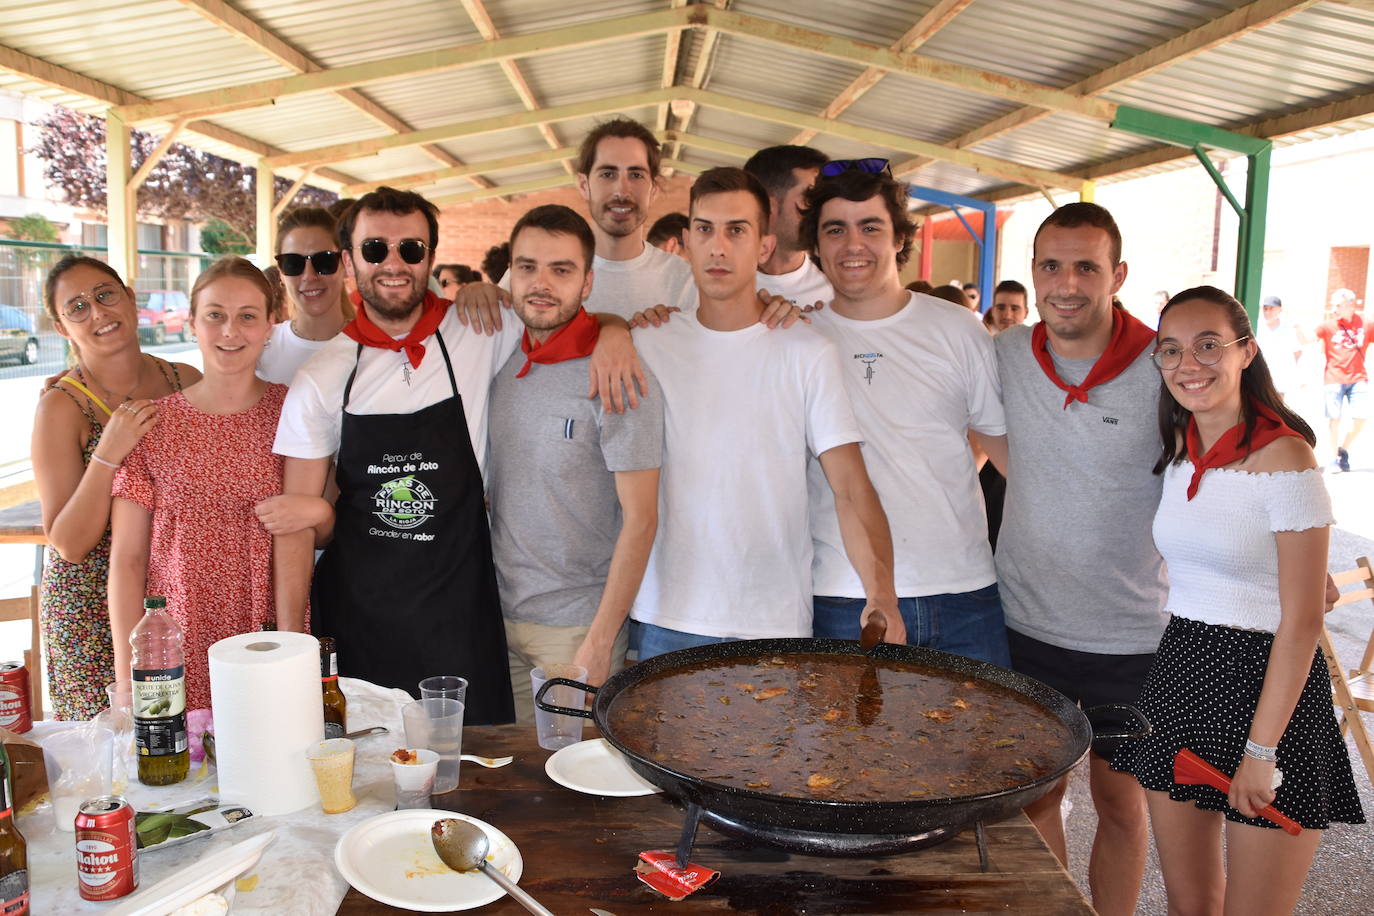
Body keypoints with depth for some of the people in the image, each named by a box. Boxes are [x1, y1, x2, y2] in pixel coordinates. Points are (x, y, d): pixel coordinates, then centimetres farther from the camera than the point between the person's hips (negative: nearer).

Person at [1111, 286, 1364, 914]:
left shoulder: (1283, 456, -14)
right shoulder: (1179, 452, 6)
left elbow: (1301, 621, -15)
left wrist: (1261, 749, -15)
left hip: (1265, 680, -6)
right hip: (1179, 670, 6)